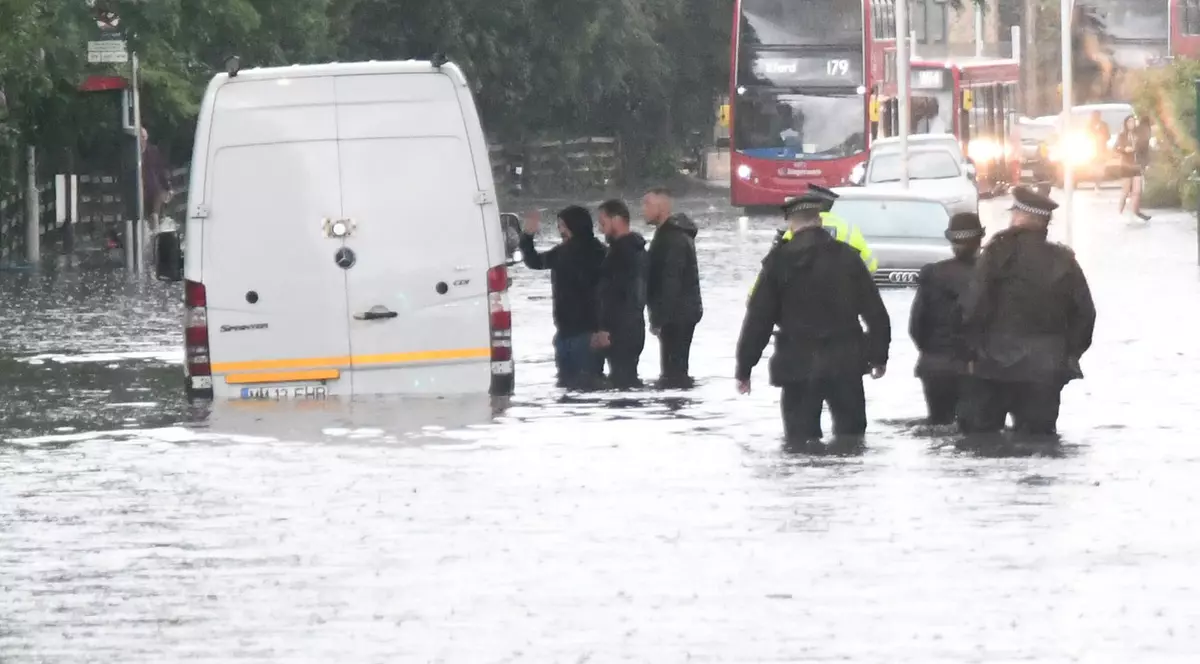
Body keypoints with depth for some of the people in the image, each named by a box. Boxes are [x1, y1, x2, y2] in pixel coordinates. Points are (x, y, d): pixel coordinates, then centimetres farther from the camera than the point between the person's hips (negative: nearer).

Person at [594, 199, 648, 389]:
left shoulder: (621, 251, -16)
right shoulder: (636, 249, 17)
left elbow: (613, 295, -23)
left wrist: (606, 329, -22)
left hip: (620, 331, -11)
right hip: (633, 328, 11)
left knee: (621, 377, -10)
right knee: (627, 375, 16)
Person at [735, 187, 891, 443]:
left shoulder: (778, 261, -4)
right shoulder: (847, 257, 2)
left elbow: (759, 318, -3)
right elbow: (875, 312, 5)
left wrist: (744, 367, 4)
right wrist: (879, 355, 17)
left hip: (798, 365, -2)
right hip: (845, 364, 2)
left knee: (801, 437, 1)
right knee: (850, 433, 13)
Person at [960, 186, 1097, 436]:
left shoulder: (1001, 252, -8)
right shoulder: (1064, 261, 5)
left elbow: (975, 306, -12)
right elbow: (1084, 313, 8)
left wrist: (973, 350, -2)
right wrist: (1069, 354, 16)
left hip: (997, 362, -4)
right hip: (1047, 369, 4)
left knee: (978, 433, 3)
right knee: (1038, 434, 7)